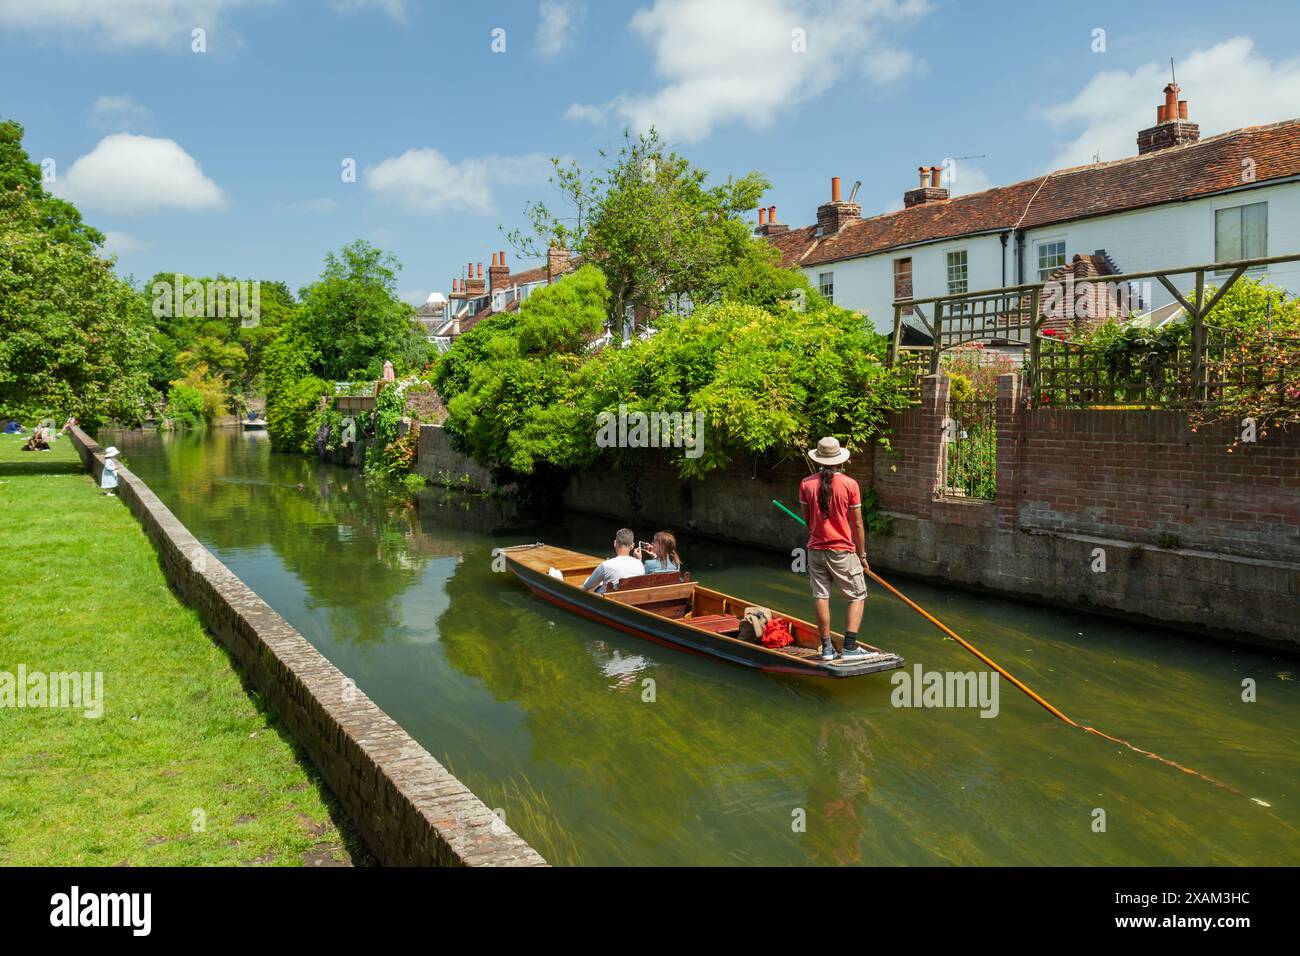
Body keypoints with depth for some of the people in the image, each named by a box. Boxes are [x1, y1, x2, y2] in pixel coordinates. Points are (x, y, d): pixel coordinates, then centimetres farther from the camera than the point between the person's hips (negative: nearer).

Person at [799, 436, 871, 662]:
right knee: (857, 596, 8)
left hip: (816, 549, 3)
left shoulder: (807, 484, -2)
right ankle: (850, 647, 0)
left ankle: (827, 648, 11)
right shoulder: (850, 484, -9)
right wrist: (862, 554, 4)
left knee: (821, 597, 8)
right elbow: (857, 524, -6)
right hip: (843, 551, -3)